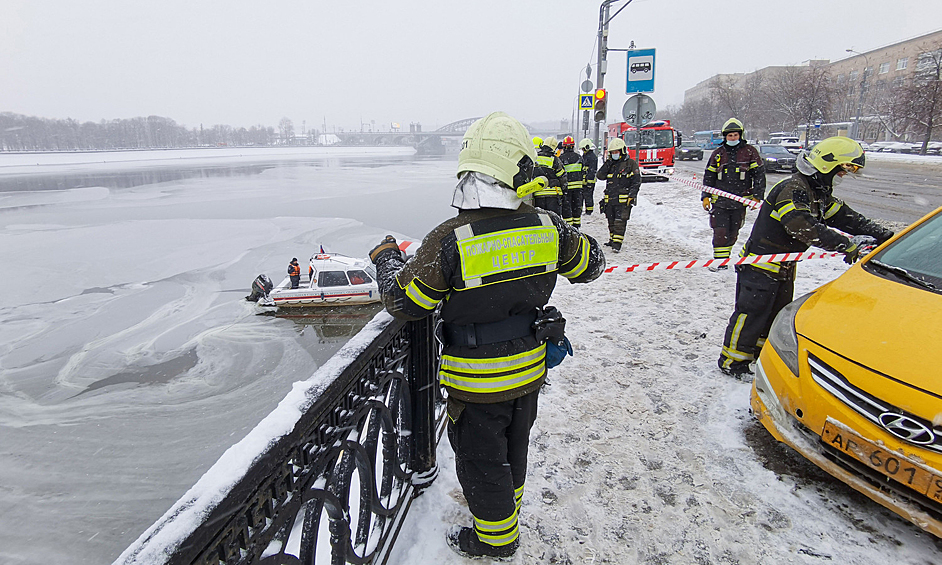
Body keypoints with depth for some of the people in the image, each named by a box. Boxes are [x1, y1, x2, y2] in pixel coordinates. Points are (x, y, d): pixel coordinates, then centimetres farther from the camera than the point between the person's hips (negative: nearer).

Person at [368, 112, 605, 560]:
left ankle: (495, 540, 41)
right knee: (514, 447, 29)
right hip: (530, 371, 5)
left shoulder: (451, 240, -27)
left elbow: (404, 302, -16)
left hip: (477, 383, -5)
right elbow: (590, 263, 5)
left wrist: (386, 258, 3)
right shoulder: (547, 227, -13)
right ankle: (506, 503, 55)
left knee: (480, 460, 19)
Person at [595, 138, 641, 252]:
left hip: (623, 200, -6)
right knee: (611, 221, 14)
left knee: (620, 221, -11)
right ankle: (612, 239, 28)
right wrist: (607, 164, -4)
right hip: (609, 199, 6)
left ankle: (617, 243, -13)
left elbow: (636, 181, -3)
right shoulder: (610, 164, 17)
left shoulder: (630, 163, 1)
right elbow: (600, 175, 6)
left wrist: (632, 195, -12)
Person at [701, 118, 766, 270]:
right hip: (720, 200, 0)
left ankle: (725, 256, 21)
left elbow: (759, 174, 4)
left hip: (740, 200, 0)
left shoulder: (750, 152, 4)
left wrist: (757, 196, -2)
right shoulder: (717, 154, 8)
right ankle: (720, 261, -1)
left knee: (733, 232, 8)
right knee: (720, 232, -8)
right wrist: (705, 196, 6)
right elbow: (709, 176, 13)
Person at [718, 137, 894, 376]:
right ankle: (733, 362, 9)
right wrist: (847, 246, -30)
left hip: (783, 267, 10)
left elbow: (845, 217, 11)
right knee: (751, 314, -2)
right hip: (760, 266, -10)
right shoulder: (793, 189, -23)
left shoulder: (819, 192, 10)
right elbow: (807, 229, -33)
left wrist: (885, 235, 3)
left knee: (778, 315, 18)